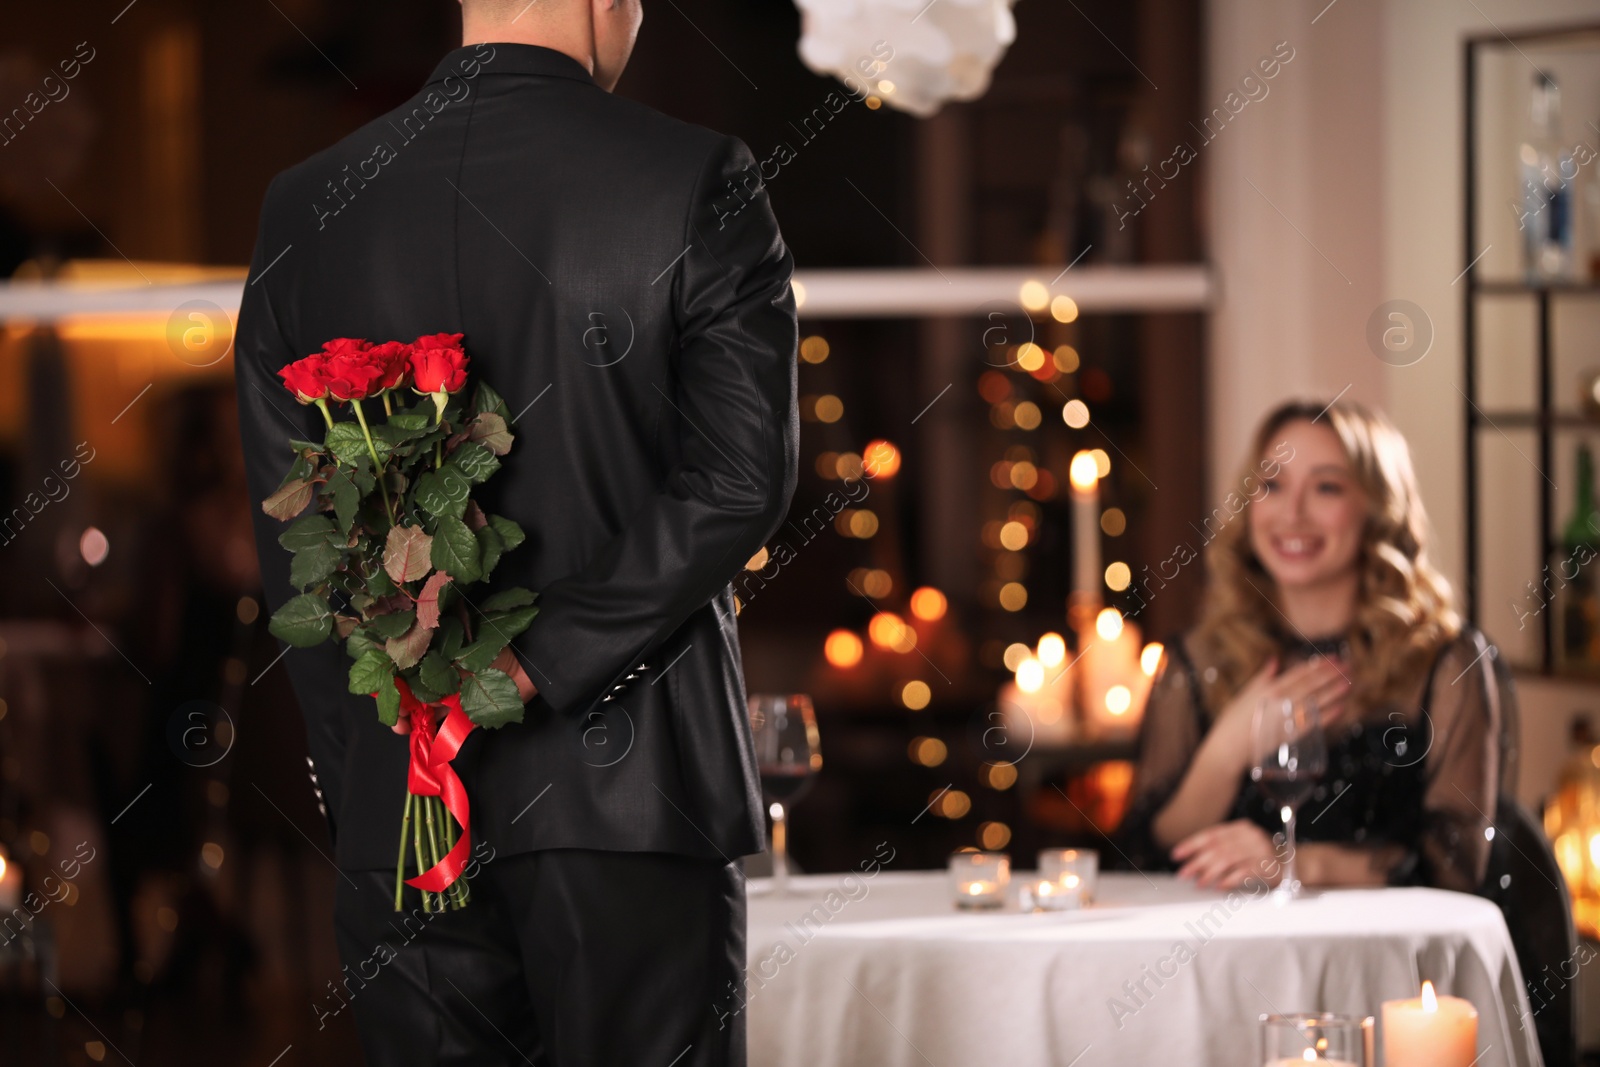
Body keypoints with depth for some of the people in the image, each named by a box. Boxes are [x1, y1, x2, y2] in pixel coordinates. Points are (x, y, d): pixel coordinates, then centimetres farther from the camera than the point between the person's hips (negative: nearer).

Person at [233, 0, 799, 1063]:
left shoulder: (304, 209, 6)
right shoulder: (699, 181, -4)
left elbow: (290, 543, 8)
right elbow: (740, 477, -13)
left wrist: (357, 796, 12)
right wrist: (541, 663, -12)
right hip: (629, 780, -3)